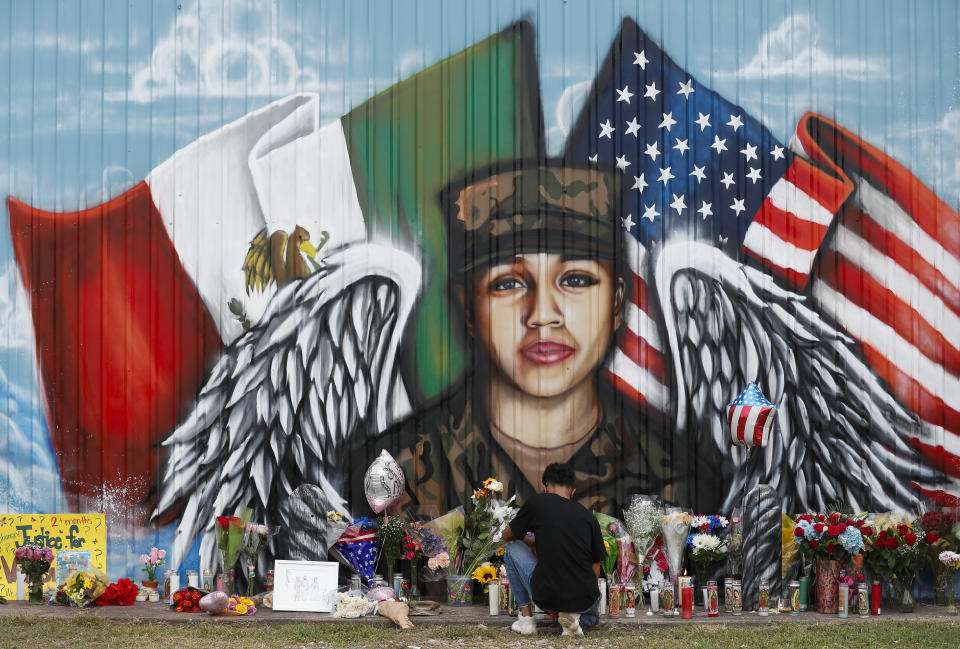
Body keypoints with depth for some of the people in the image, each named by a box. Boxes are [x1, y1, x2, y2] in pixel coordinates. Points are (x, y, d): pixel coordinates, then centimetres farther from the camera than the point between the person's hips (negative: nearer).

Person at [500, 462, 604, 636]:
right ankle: (575, 618, 3)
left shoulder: (537, 502, 2)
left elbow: (507, 535, 18)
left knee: (513, 549, 24)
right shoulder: (588, 516, 10)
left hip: (546, 597, -2)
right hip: (584, 601, 2)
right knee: (591, 614, 41)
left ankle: (526, 615, 17)